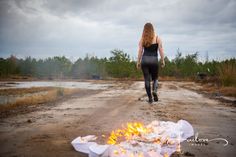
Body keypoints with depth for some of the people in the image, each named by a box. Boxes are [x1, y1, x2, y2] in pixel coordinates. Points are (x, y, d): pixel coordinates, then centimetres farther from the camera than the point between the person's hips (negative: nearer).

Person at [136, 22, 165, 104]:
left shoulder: (142, 39, 4)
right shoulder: (157, 38, 2)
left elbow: (140, 51, 1)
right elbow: (161, 50, -2)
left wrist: (138, 62, 6)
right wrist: (162, 60, 3)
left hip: (144, 60, 1)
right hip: (154, 60, -1)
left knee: (147, 79, 6)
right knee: (155, 78, 15)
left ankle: (150, 98, 7)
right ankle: (154, 91, -13)